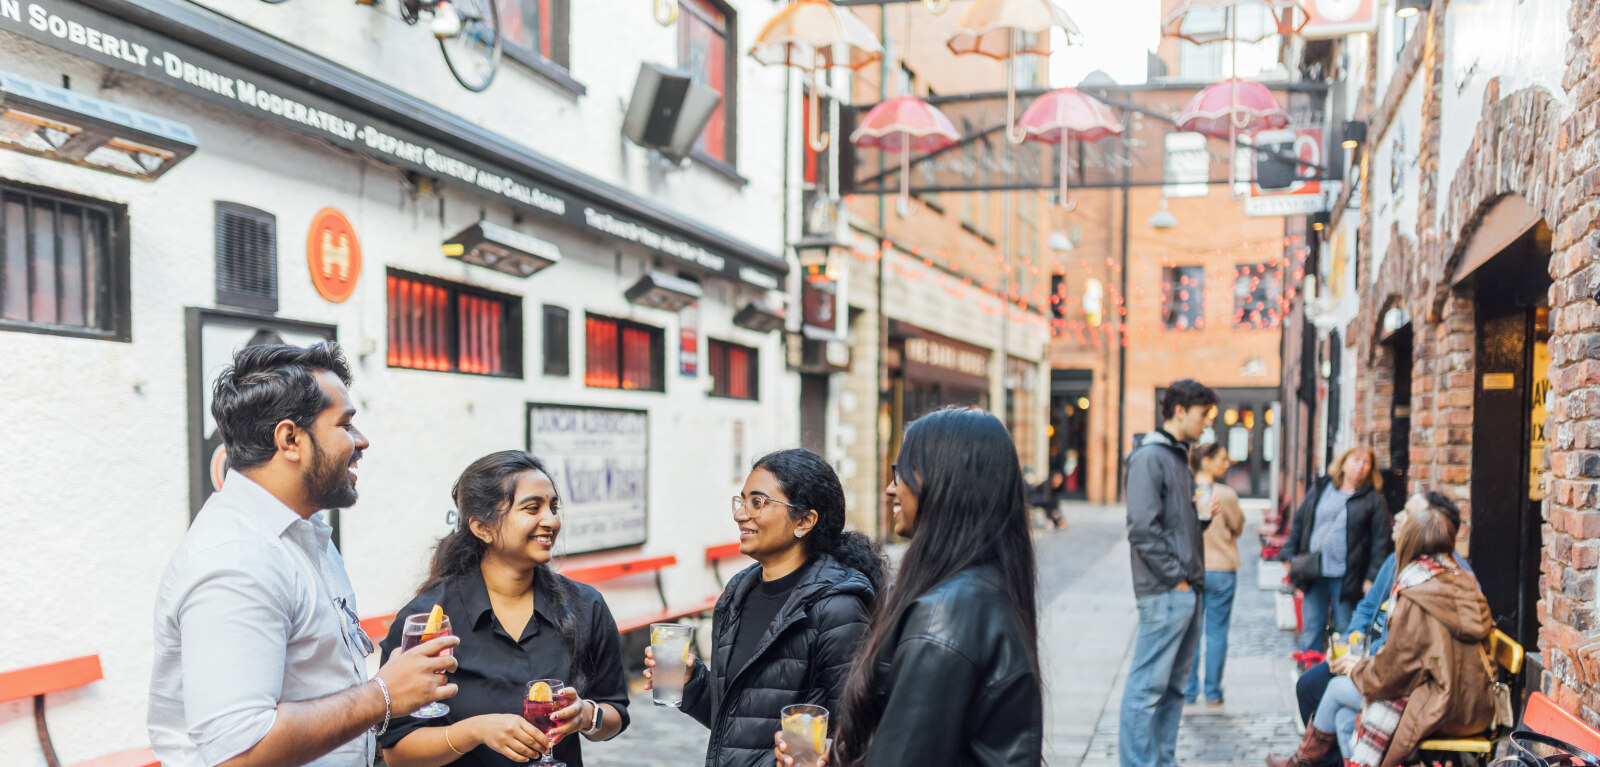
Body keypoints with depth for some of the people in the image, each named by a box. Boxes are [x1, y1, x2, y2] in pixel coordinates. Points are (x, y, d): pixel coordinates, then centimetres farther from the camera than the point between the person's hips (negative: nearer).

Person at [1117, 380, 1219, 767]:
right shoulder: (1149, 456, -11)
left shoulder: (1178, 456, 18)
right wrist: (1176, 578, -15)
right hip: (1164, 593, -10)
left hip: (1186, 591, 10)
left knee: (1174, 685, 14)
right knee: (1148, 686, -5)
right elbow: (1143, 528, -19)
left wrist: (1194, 577, 11)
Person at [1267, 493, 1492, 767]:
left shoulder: (1416, 598, -20)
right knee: (1344, 713, 12)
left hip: (1444, 711, -8)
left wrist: (1358, 668, 6)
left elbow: (1392, 671, -14)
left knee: (1339, 688, 8)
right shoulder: (1461, 581, 7)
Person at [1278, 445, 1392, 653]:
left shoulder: (1373, 500, 1)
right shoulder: (1320, 489, 10)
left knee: (1345, 632, 4)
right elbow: (1299, 523, 14)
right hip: (1313, 574, 3)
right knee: (1311, 629, 8)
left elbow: (1380, 542, -2)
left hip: (1346, 578, -3)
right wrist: (1288, 556, 7)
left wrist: (1372, 578, -9)